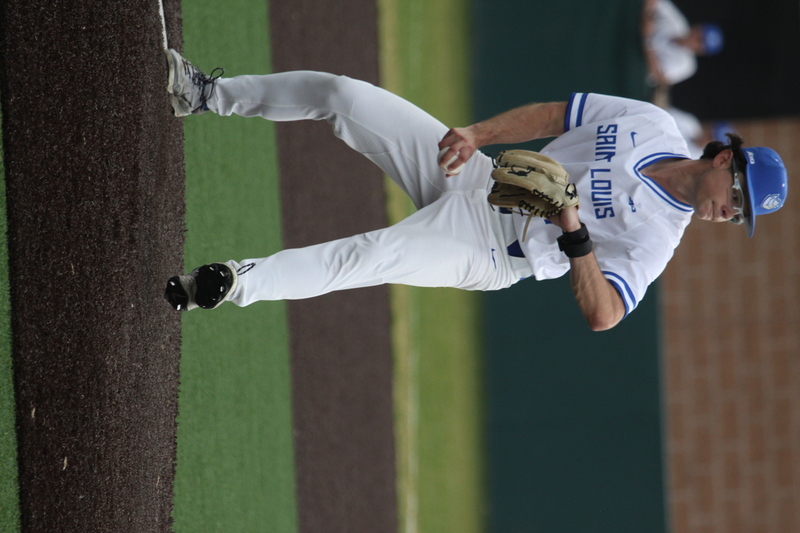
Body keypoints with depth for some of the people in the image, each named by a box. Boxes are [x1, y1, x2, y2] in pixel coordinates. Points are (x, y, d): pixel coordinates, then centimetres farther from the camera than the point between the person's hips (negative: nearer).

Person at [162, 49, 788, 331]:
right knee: (337, 92, -2)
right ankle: (209, 95, 11)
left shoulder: (657, 239, -13)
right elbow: (550, 116, 6)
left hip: (483, 251, -5)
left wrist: (575, 231, -35)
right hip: (473, 172, 5)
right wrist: (477, 134, -7)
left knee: (361, 259, -31)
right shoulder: (650, 123, -1)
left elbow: (602, 314, -23)